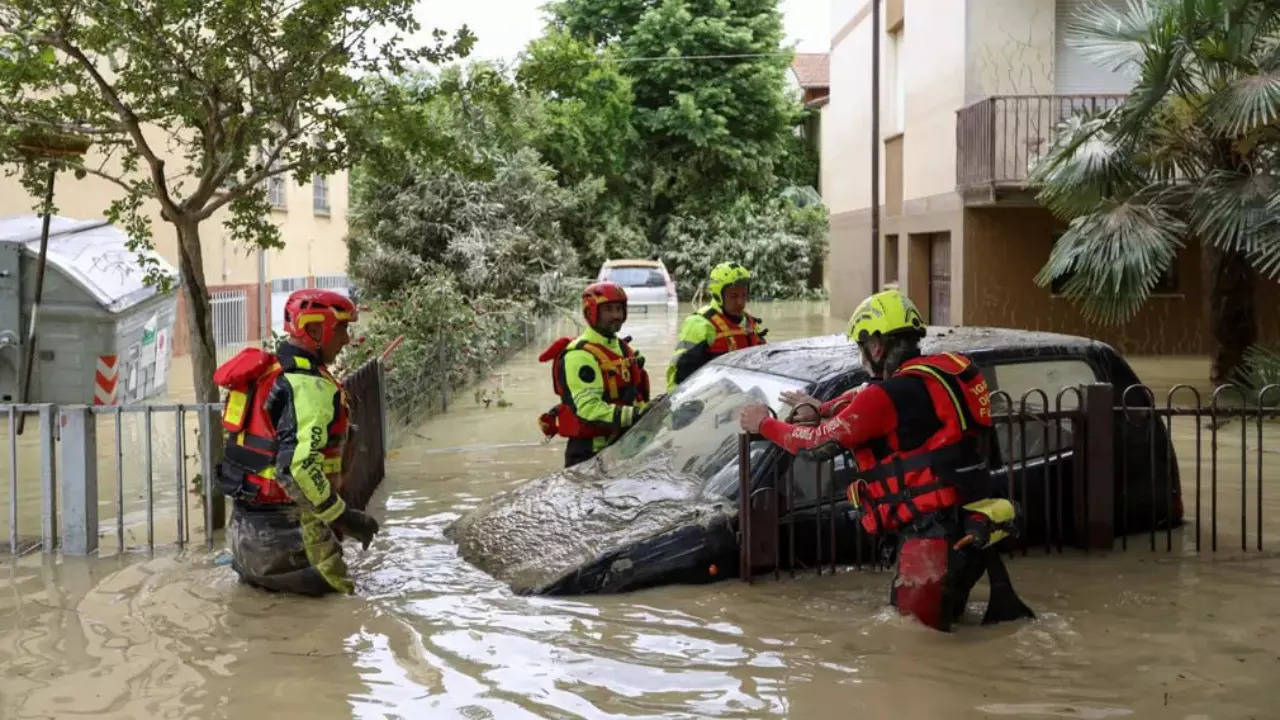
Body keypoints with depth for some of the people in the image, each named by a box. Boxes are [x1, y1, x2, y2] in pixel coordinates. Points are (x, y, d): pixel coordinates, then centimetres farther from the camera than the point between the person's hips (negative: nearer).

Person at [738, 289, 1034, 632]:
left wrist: (764, 424, 8)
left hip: (934, 533, -9)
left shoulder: (888, 397, -16)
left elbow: (819, 444, -6)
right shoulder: (945, 369, 9)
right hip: (970, 523, 9)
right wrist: (821, 408, 28)